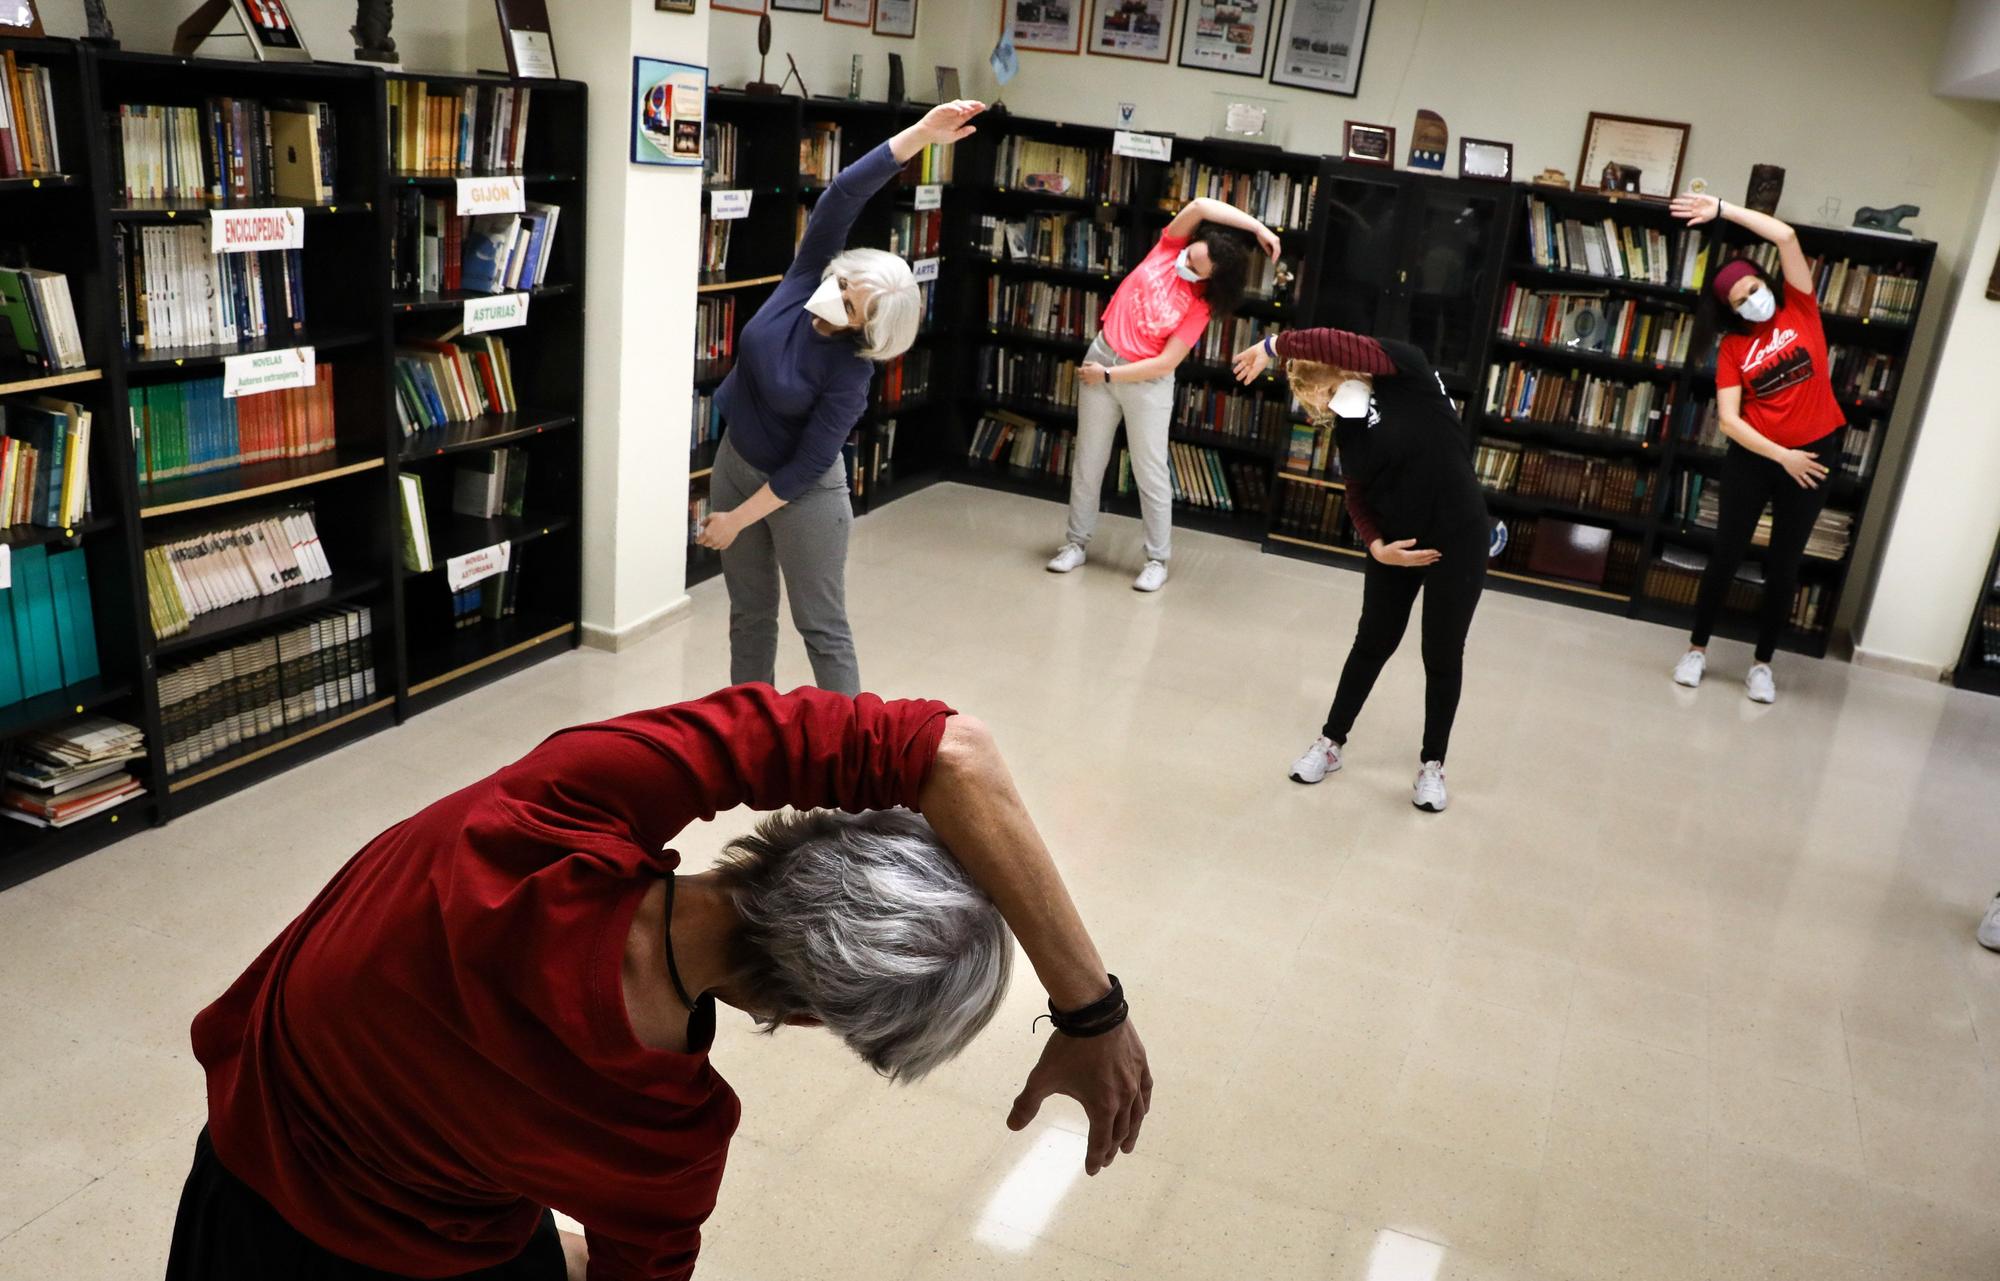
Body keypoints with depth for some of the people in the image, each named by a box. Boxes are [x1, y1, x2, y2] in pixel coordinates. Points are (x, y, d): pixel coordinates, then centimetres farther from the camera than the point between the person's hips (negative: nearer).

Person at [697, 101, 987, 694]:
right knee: (749, 613, 15)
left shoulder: (848, 373, -27)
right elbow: (842, 195, -24)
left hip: (803, 490, -6)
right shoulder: (807, 276, -13)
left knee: (822, 627, 1)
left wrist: (739, 519, -17)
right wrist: (920, 133, -33)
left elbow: (807, 466, -22)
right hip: (735, 462, 6)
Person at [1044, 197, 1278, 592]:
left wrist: (1107, 375, -15)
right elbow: (1199, 206, -20)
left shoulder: (1201, 304, -15)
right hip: (1101, 356, 4)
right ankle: (1076, 542, 24)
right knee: (1088, 460, 11)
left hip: (1147, 381, -4)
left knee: (1151, 472, 1)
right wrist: (1258, 227, -21)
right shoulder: (1170, 246, -5)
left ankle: (1158, 560, 11)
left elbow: (1165, 363, -18)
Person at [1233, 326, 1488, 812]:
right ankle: (1330, 743, 30)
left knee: (1442, 657, 8)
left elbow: (1335, 344, -33)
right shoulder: (1346, 430, 3)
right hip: (1395, 547, 5)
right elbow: (1358, 497, 6)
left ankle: (1432, 763, 25)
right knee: (1372, 645, 15)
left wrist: (1274, 345, -21)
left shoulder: (1405, 372, -16)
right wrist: (1376, 547, -11)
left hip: (1458, 542, -5)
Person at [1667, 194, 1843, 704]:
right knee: (1727, 553, 5)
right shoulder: (1733, 347, -2)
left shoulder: (1800, 308, -2)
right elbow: (1728, 419, -9)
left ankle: (1762, 663, 17)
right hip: (1754, 457, 0)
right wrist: (1781, 456, -17)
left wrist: (1723, 210, -12)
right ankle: (1697, 649, 19)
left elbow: (1786, 237, -13)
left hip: (1814, 453, 0)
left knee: (1784, 562, 7)